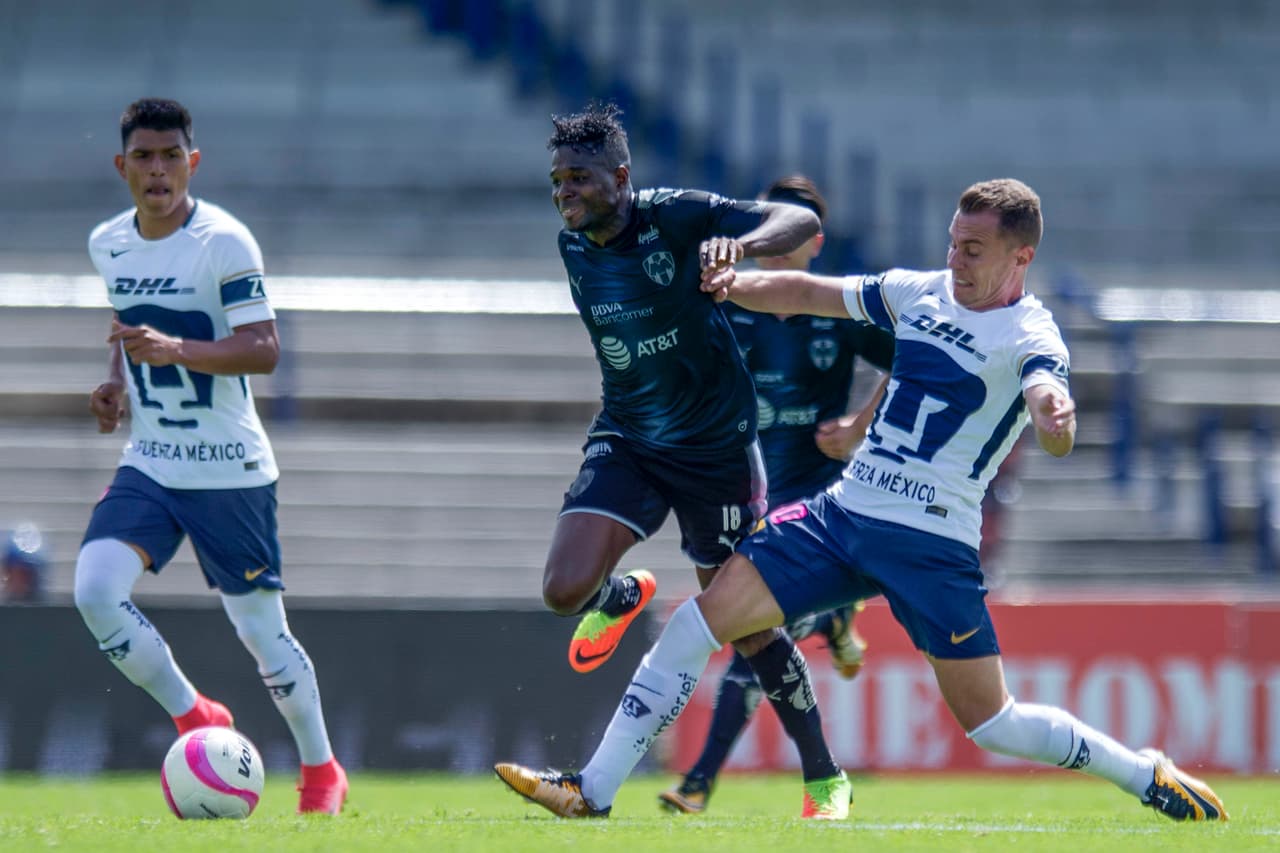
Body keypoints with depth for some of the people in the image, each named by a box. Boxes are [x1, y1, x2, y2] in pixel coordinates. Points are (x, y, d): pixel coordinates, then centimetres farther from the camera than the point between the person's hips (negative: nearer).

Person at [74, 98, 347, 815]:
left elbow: (263, 350, -20)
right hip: (149, 465, 5)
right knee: (96, 589, -18)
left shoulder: (225, 241, -14)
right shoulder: (107, 243, 5)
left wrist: (174, 349, -33)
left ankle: (322, 770, 23)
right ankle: (195, 718, 1)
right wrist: (119, 383, 6)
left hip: (230, 471, -5)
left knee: (262, 631, 1)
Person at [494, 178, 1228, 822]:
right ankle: (594, 793, -4)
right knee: (699, 621, -5)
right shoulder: (921, 293, 9)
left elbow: (1056, 438, -30)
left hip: (931, 543, -6)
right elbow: (807, 293, 18)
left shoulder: (1029, 338, -11)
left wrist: (1055, 415, -54)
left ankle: (1148, 775, 16)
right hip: (844, 512, 6)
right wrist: (742, 284, -2)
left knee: (990, 722, -5)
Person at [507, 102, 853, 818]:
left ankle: (825, 778, 17)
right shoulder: (573, 246, 0)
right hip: (626, 440, 4)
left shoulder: (677, 218, -17)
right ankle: (623, 597, 24)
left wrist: (738, 244, -45)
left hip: (717, 446, -4)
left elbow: (802, 222, -25)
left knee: (744, 624, 0)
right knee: (565, 590, -14)